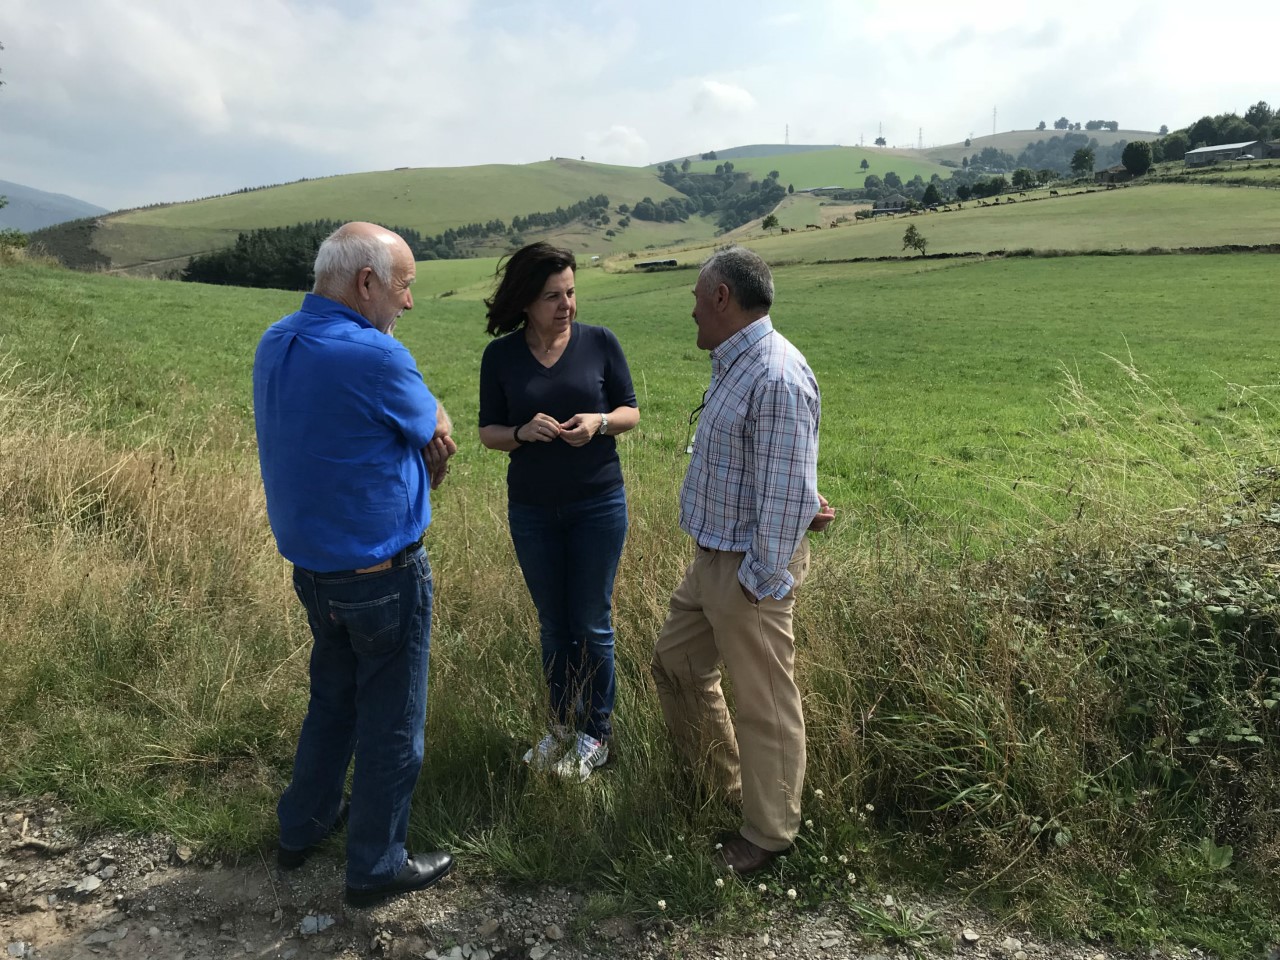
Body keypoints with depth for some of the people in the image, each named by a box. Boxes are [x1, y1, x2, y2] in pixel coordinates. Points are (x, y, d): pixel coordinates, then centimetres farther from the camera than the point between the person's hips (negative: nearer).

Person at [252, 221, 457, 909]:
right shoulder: (374, 355, -24)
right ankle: (377, 866, 25)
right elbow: (436, 430, -9)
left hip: (310, 564, 8)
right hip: (381, 574, -8)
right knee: (391, 721, 9)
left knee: (333, 696, 26)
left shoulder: (275, 344, 3)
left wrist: (422, 444, -5)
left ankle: (303, 826, 42)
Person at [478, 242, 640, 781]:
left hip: (598, 504, -1)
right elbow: (488, 432, 3)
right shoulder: (501, 356, -2)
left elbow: (631, 412, 2)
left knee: (591, 624, 6)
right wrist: (522, 432, -19)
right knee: (553, 624, 14)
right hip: (532, 509, 2)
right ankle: (561, 725, 33)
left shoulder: (600, 343, -5)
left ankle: (596, 734, 25)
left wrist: (600, 422, -19)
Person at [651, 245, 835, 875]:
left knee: (764, 703, 7)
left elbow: (785, 492, -24)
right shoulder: (736, 364, 8)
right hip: (710, 558, 10)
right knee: (675, 663, 23)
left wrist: (763, 580, -18)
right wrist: (805, 504, 10)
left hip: (748, 569, -10)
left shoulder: (776, 379, -24)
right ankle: (725, 780, 43)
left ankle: (768, 833, 28)